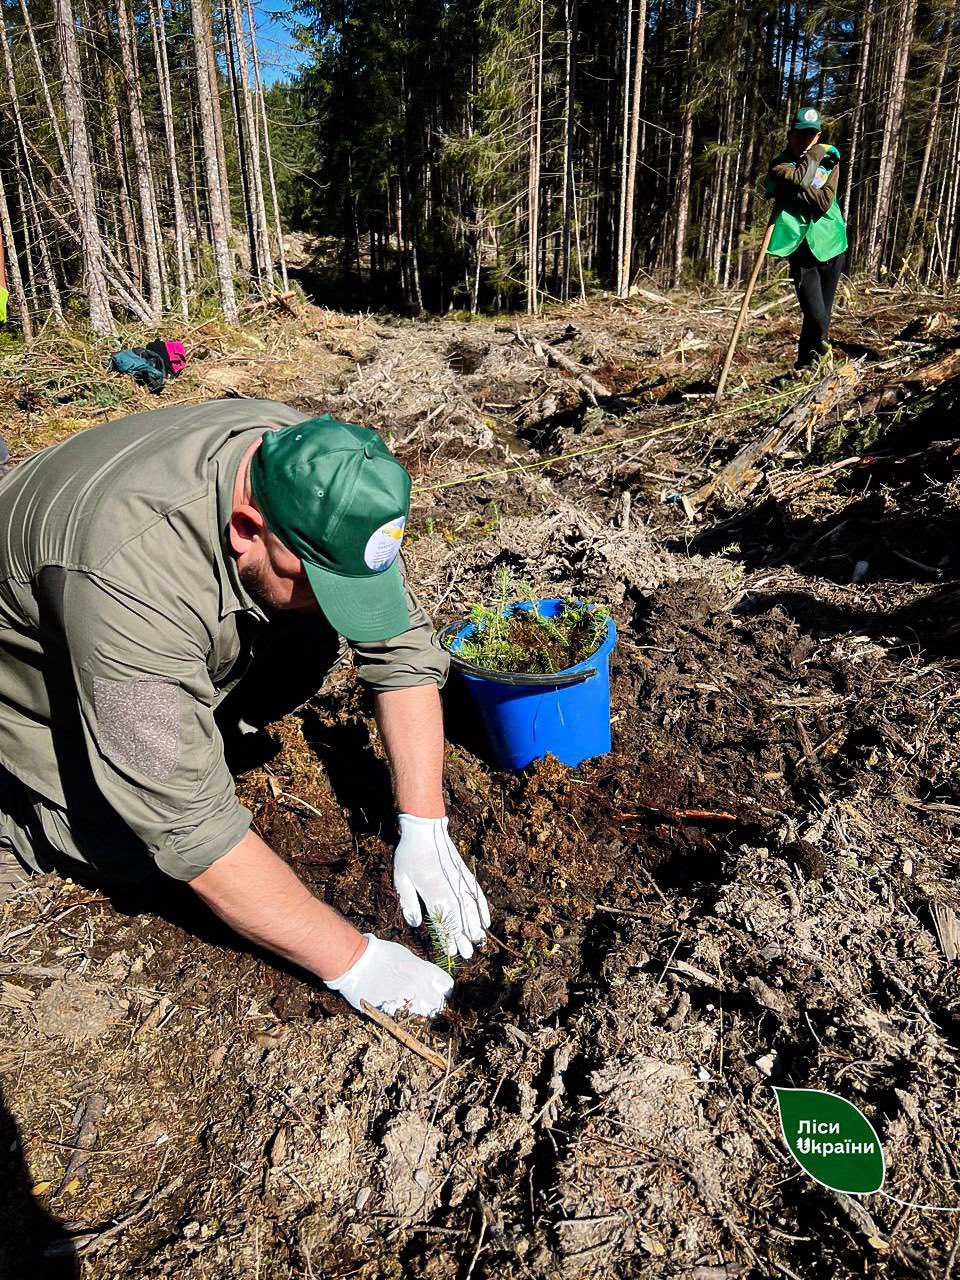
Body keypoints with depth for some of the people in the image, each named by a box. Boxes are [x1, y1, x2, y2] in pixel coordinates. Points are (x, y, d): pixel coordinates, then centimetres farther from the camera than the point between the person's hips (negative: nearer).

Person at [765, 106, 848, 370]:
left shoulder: (829, 162, 7)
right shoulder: (780, 165, 2)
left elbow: (824, 202, -9)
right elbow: (801, 180, -19)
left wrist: (792, 191, -15)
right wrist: (815, 154, -6)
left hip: (831, 247, 4)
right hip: (801, 250, -3)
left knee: (823, 316, 8)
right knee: (816, 318, -16)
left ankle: (807, 367, 23)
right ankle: (806, 364, 3)